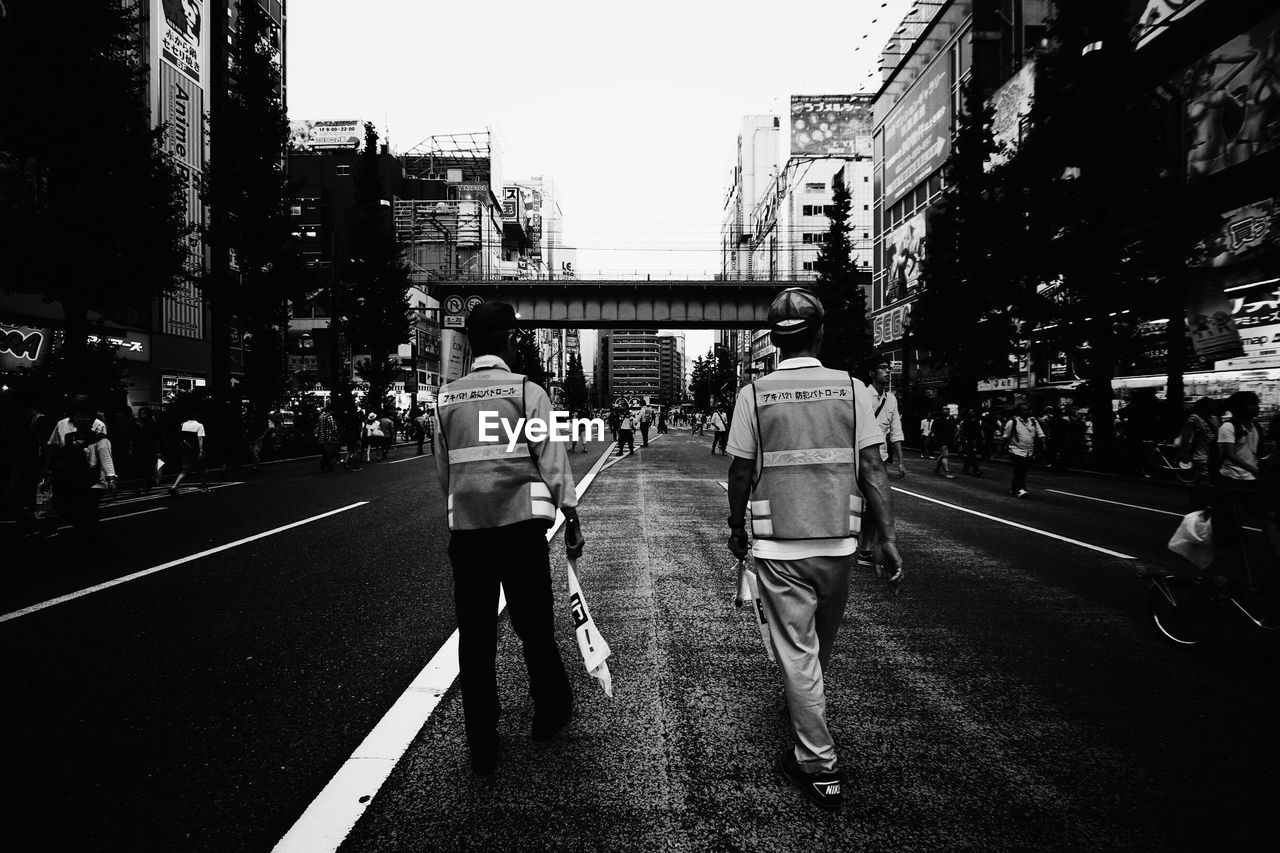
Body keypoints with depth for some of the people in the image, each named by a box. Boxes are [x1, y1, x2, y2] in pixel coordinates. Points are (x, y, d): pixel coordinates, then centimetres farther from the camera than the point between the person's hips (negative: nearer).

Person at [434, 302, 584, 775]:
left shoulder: (446, 398, 7)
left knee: (474, 635, 8)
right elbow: (552, 458, -7)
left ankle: (482, 748, 15)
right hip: (520, 523, -3)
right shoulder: (527, 390, -4)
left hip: (464, 528, 3)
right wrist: (571, 517, -2)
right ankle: (550, 715, 32)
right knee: (534, 625, 13)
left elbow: (443, 469, 12)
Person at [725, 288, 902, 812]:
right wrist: (888, 538, 0)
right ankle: (806, 715, 49)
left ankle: (820, 767, 13)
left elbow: (741, 474, -3)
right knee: (821, 646, 23)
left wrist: (737, 529, 12)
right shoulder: (851, 389, -3)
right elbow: (872, 470, -5)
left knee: (797, 653, 7)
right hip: (838, 541, 3)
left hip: (779, 545, -2)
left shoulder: (754, 395, -6)